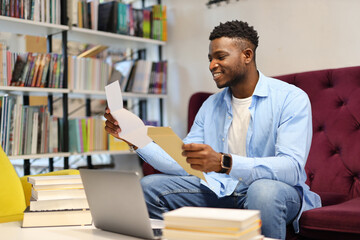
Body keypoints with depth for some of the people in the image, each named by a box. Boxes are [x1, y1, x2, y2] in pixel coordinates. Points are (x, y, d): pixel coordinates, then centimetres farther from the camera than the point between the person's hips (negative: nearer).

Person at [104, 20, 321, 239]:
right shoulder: (211, 105, 10)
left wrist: (223, 163, -38)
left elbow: (292, 168, -25)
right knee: (149, 187, -9)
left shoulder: (291, 98, -10)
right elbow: (182, 165, 4)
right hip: (219, 190, 5)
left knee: (264, 190, -39)